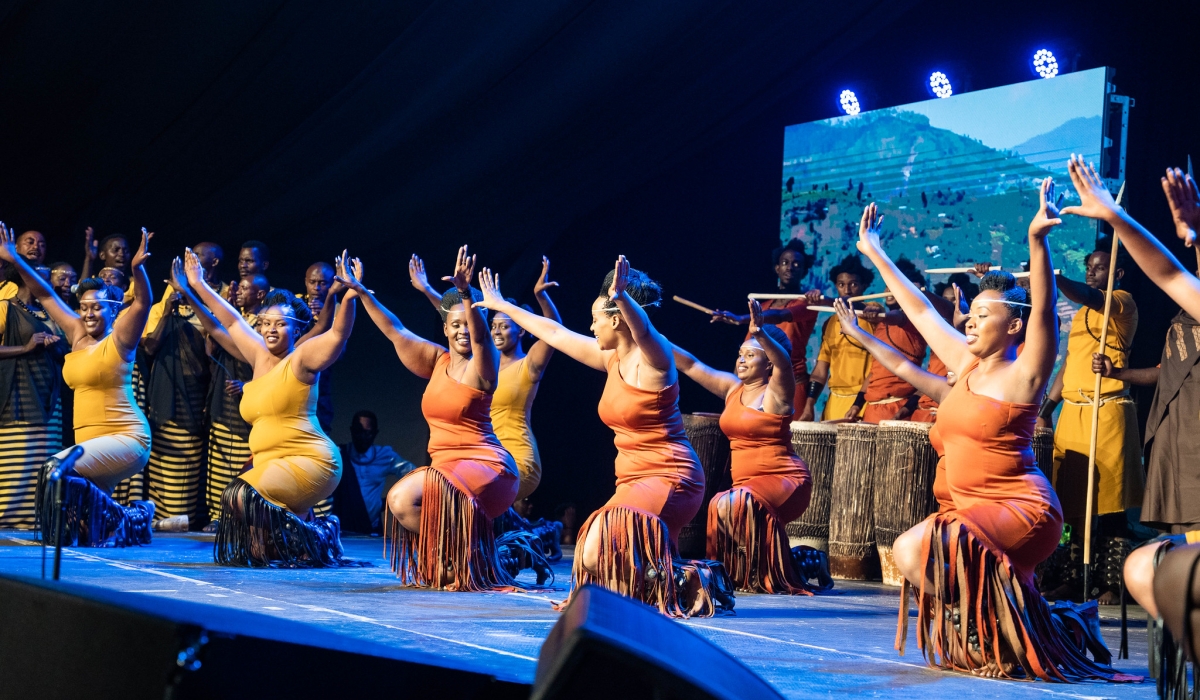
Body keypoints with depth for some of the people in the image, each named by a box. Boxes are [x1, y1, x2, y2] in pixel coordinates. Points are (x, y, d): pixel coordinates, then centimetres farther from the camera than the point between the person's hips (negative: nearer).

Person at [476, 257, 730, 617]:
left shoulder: (653, 355, -12)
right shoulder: (612, 358, 10)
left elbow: (643, 330, -37)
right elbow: (555, 334, 20)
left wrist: (621, 297, -57)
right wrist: (501, 306, 29)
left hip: (668, 479, -10)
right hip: (635, 479, 10)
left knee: (599, 554, -26)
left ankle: (687, 585, -9)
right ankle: (689, 581, 17)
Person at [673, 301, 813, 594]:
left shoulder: (776, 392, -9)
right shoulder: (732, 388, 9)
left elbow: (784, 364, -30)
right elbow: (691, 365, 9)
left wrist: (760, 332, -48)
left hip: (784, 481, -8)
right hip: (746, 482, 8)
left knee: (738, 503, -29)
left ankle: (770, 574, -15)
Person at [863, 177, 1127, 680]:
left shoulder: (1024, 373, -6)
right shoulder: (966, 364, 14)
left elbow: (1043, 309, -22)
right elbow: (920, 310, 21)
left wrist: (1036, 241, -37)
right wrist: (875, 254, 25)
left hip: (1018, 508, -9)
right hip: (965, 506, 9)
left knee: (922, 550, -25)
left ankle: (1001, 642, -9)